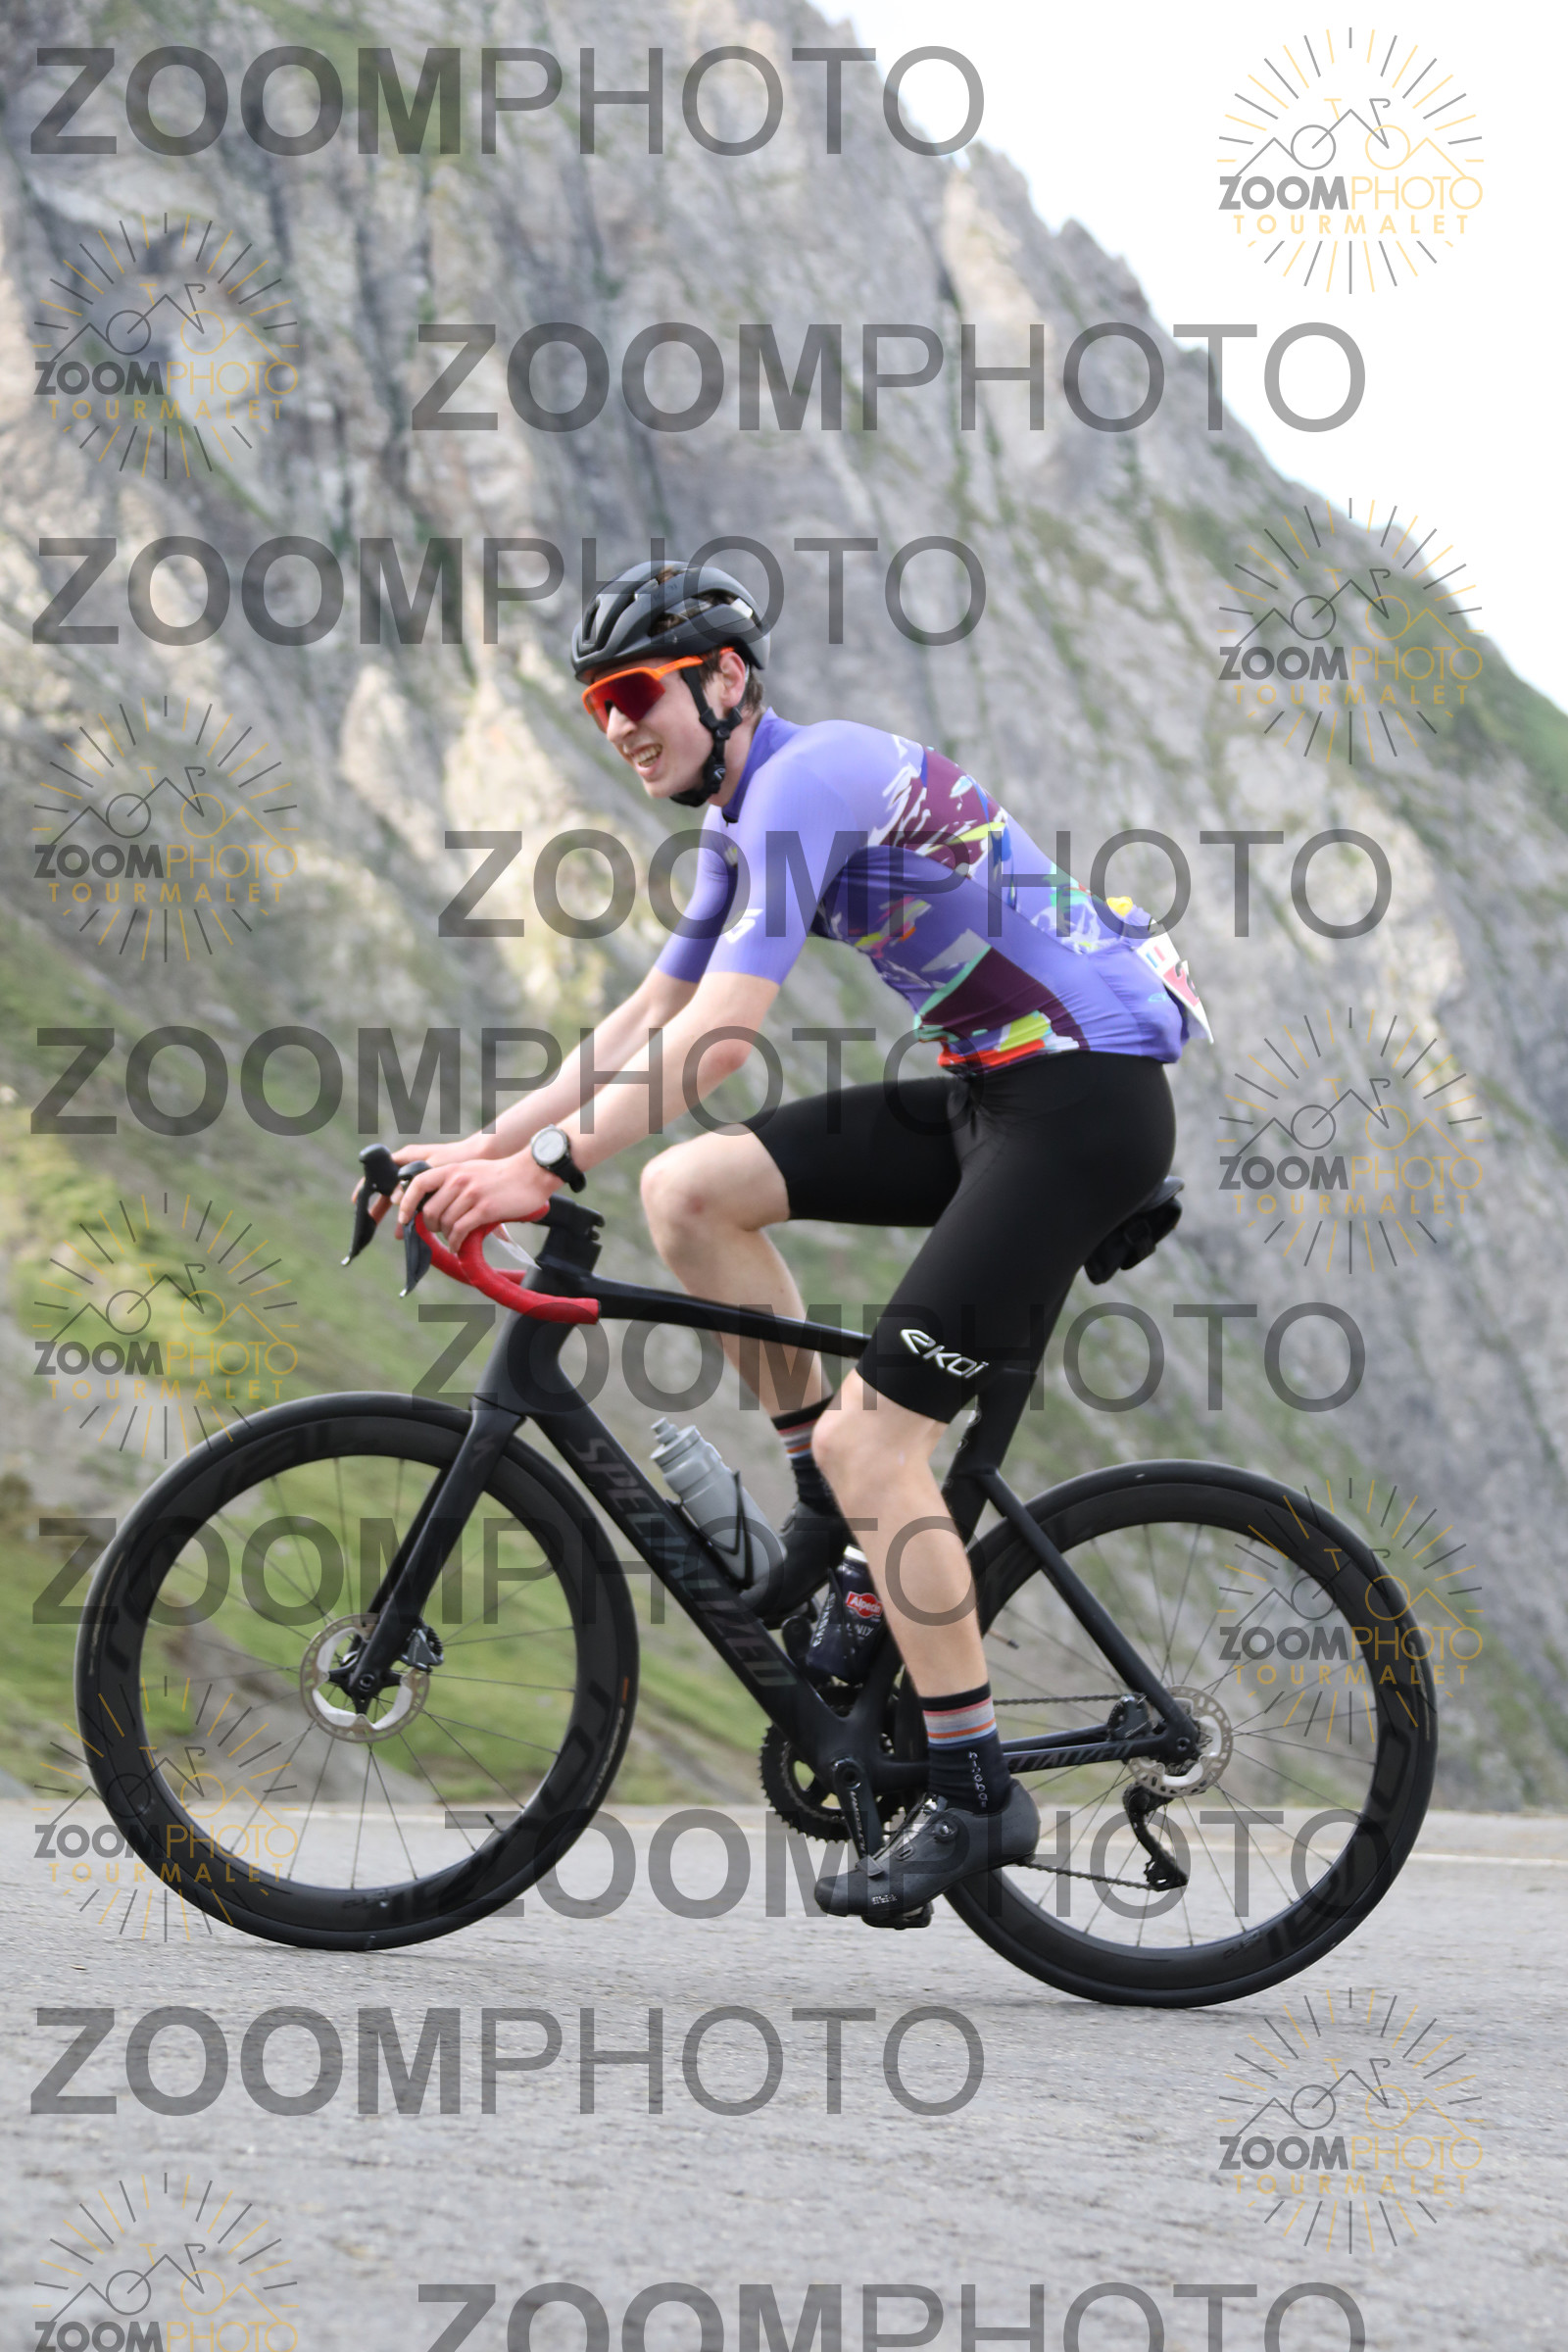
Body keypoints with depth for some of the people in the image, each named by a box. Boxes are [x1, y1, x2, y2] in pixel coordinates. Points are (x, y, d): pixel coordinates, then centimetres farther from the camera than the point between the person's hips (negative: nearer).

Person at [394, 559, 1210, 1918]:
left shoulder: (807, 779, -16)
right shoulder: (746, 820, 15)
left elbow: (719, 1037, -25)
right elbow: (645, 1025, 20)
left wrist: (546, 1168, -28)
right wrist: (486, 1146, 11)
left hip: (1087, 1095, -9)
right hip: (990, 1088, 9)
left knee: (872, 1440, -12)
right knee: (687, 1191, -1)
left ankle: (976, 1798, -4)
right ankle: (832, 1497, 9)